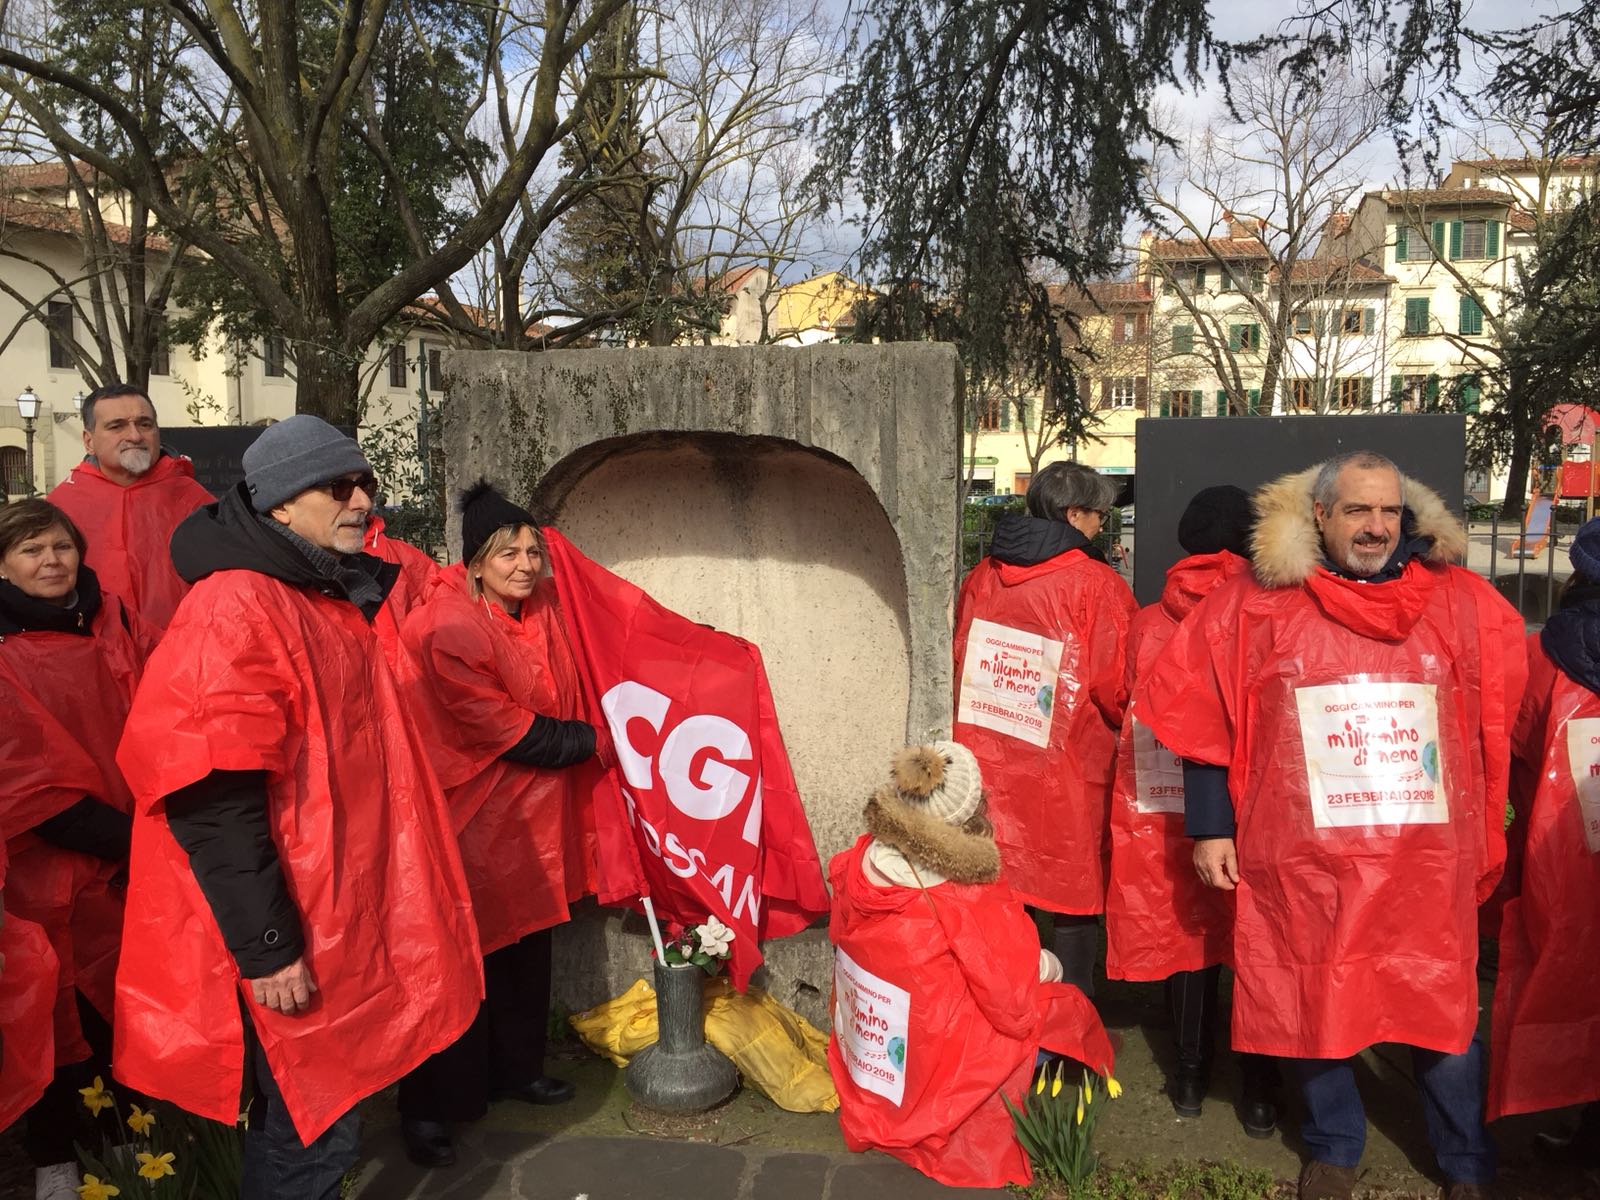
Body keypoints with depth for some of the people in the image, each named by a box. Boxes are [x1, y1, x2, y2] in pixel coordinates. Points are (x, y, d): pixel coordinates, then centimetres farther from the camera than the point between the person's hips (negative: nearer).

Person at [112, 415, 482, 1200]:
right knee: (310, 1129, 4)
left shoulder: (336, 600, 11)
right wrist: (264, 944, -23)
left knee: (310, 1113, 21)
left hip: (339, 913, 9)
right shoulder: (235, 607, -19)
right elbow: (212, 799, -24)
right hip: (286, 937, -9)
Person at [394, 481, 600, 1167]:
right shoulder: (450, 626, -21)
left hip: (532, 814, 7)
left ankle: (516, 1071, 36)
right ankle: (427, 1110, 19)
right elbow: (501, 729, -21)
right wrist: (585, 741, -10)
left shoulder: (541, 608, 2)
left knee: (526, 950, 17)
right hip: (469, 817, -7)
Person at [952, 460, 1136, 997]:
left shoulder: (981, 578, 4)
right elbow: (1113, 687, -11)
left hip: (990, 765, 5)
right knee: (1075, 893, 11)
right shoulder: (1096, 585, -12)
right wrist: (1129, 730, 9)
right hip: (1069, 766, -5)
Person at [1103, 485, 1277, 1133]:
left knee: (1186, 929, 14)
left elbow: (1124, 715, 3)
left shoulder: (1147, 623, -2)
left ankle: (1191, 1076, 24)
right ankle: (1257, 1088, 19)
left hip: (1167, 808, 2)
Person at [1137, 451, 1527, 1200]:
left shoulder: (1463, 605, 2)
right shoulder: (1255, 605, -3)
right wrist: (1210, 828, -1)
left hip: (1428, 866, 1)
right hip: (1301, 864, -1)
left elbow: (1501, 726, 10)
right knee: (1310, 1008, 12)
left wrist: (1489, 837, 11)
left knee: (1445, 1016, 12)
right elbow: (1205, 715, 0)